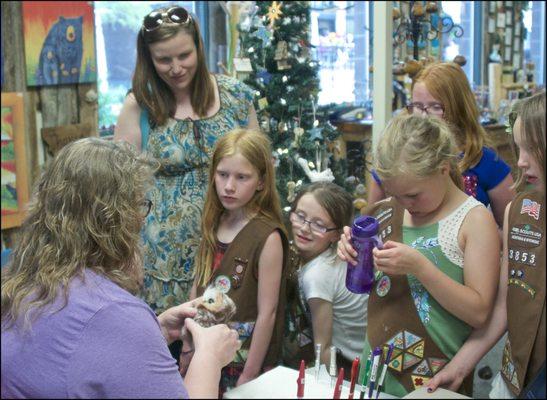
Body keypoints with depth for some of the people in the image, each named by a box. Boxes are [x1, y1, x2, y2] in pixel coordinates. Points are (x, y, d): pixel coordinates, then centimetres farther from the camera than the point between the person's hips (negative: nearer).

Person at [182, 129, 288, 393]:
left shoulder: (268, 237, -18)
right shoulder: (213, 225, 0)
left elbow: (267, 313, -16)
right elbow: (197, 288, 8)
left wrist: (250, 374, -13)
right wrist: (187, 346, 8)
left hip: (244, 361, -5)